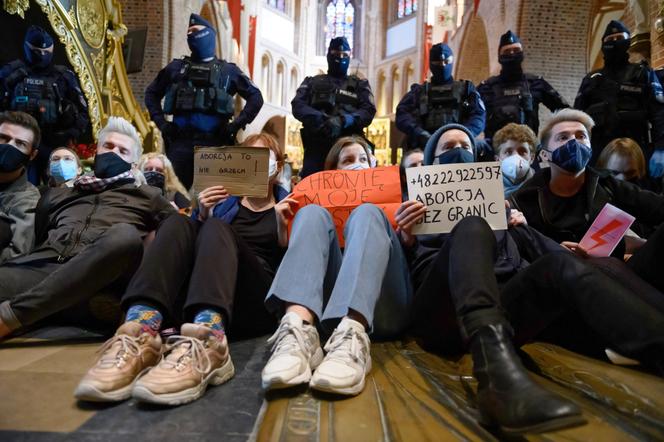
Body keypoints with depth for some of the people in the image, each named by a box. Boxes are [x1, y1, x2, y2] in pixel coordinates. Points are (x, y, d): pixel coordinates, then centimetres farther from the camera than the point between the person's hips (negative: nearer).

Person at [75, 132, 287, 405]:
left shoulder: (288, 204, 17)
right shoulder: (224, 198, 24)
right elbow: (187, 242, 16)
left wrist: (283, 227, -10)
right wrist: (203, 216, -1)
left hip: (258, 305, -2)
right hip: (197, 300, 3)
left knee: (217, 228, -25)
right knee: (178, 224, -18)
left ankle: (206, 343, -54)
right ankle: (141, 335, -43)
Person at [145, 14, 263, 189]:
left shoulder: (227, 70, 12)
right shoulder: (176, 68, 17)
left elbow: (256, 97, 10)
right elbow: (152, 93, 25)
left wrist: (237, 124, 0)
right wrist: (161, 122, 9)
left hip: (213, 143, -2)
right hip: (180, 141, 2)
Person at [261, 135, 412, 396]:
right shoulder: (321, 199, 30)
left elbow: (407, 259, 17)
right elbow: (289, 252, 18)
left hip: (382, 308, 0)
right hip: (324, 305, 1)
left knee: (366, 213, -19)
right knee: (312, 213, -15)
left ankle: (351, 337, -46)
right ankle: (298, 331, -42)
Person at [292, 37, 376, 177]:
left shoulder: (360, 85, 20)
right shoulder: (312, 82, 21)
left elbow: (369, 111, 3)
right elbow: (298, 105, 6)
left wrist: (343, 121, -17)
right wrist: (319, 119, -16)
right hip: (316, 147, 0)